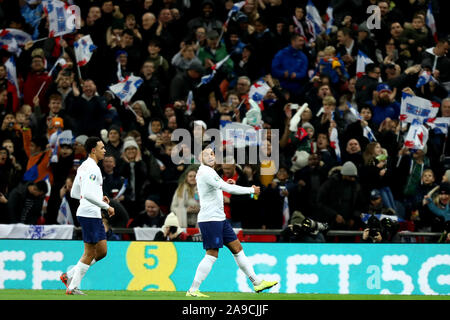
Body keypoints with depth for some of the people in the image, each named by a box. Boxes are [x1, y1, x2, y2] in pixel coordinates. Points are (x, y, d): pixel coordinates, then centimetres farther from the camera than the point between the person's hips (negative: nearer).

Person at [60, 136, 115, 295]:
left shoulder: (84, 167, 17)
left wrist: (99, 198, 17)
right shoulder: (91, 168, -15)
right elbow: (88, 194, -25)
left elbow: (74, 193, 21)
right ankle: (73, 287, 3)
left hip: (94, 215, 10)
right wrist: (107, 207, -18)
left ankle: (69, 275, 15)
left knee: (101, 252, 12)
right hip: (89, 214, -10)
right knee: (90, 253, -4)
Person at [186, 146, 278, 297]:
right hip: (209, 218, -10)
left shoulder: (209, 172, 15)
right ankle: (192, 290, -8)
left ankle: (257, 283, 15)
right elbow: (228, 189, -21)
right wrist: (252, 190, -11)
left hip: (219, 218, 10)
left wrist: (225, 184, 14)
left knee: (237, 248, 11)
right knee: (212, 255, -11)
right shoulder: (205, 172, -16)